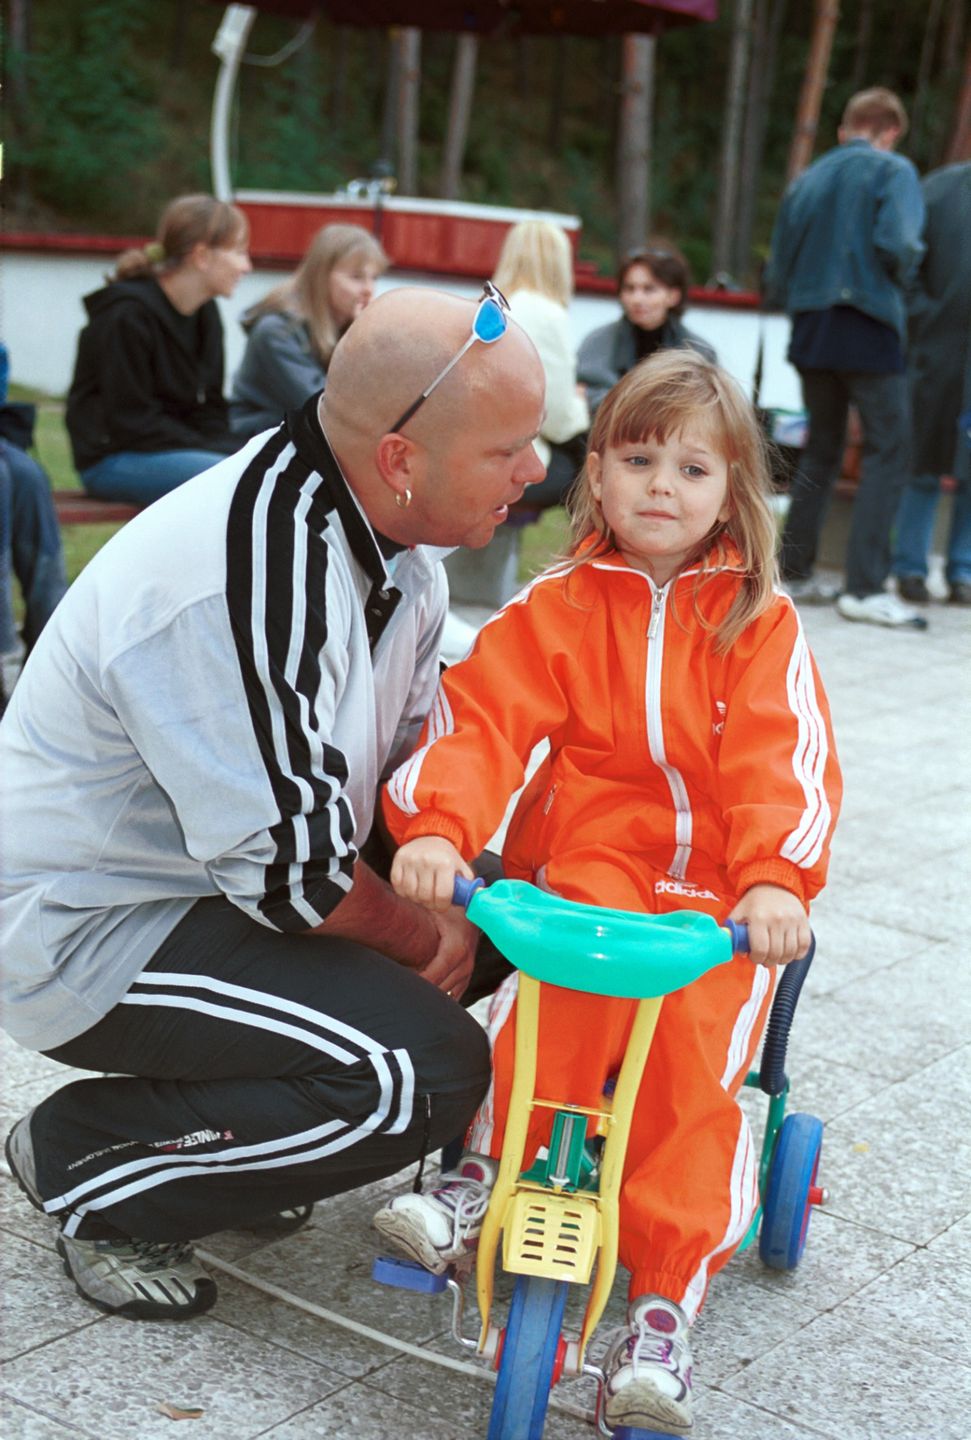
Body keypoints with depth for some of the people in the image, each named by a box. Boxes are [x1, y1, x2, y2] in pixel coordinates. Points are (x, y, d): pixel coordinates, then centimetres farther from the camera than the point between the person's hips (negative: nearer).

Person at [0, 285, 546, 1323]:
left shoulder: (393, 535, -2)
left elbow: (414, 742, 7)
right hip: (92, 938, -10)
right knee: (426, 1073, -23)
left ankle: (248, 1130, 14)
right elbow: (292, 873, -28)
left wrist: (453, 899, -9)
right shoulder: (249, 587, -32)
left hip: (220, 876, 10)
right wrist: (425, 939, -10)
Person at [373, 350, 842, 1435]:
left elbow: (786, 761, -9)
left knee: (693, 1052, -22)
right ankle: (487, 1172, -25)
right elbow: (479, 717, -8)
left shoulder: (760, 621, 2)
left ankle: (662, 1312, -14)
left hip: (721, 882, 0)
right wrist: (435, 826, -27)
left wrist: (775, 879, -27)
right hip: (589, 851, 1)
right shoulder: (558, 606, 4)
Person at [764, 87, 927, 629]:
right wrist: (899, 285, 1)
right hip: (868, 329, -6)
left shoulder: (807, 179, 13)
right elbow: (897, 243, -18)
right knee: (889, 449, -3)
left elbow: (777, 273, 10)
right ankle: (865, 587, -11)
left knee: (822, 449, 17)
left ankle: (795, 571, 19)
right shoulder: (893, 171, -2)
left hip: (811, 330, 6)